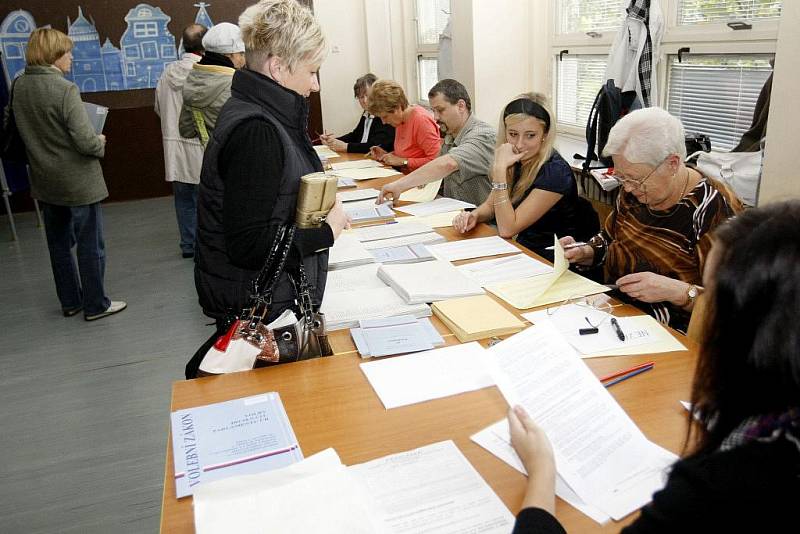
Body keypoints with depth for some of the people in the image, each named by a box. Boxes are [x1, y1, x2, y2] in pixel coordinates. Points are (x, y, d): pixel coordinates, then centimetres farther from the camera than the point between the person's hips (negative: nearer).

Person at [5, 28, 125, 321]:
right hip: (78, 182, -7)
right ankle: (95, 305, 15)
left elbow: (12, 126, 14)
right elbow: (85, 141, -24)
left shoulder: (18, 86, 1)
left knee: (59, 244, 17)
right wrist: (101, 143, -4)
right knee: (91, 246, 5)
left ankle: (70, 301, 29)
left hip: (45, 181, 7)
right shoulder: (65, 89, -20)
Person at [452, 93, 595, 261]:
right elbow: (490, 205, 10)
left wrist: (500, 169, -27)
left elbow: (507, 229, -23)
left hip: (548, 263, -6)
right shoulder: (516, 162, 0)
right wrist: (472, 216, -13)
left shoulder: (555, 172, -21)